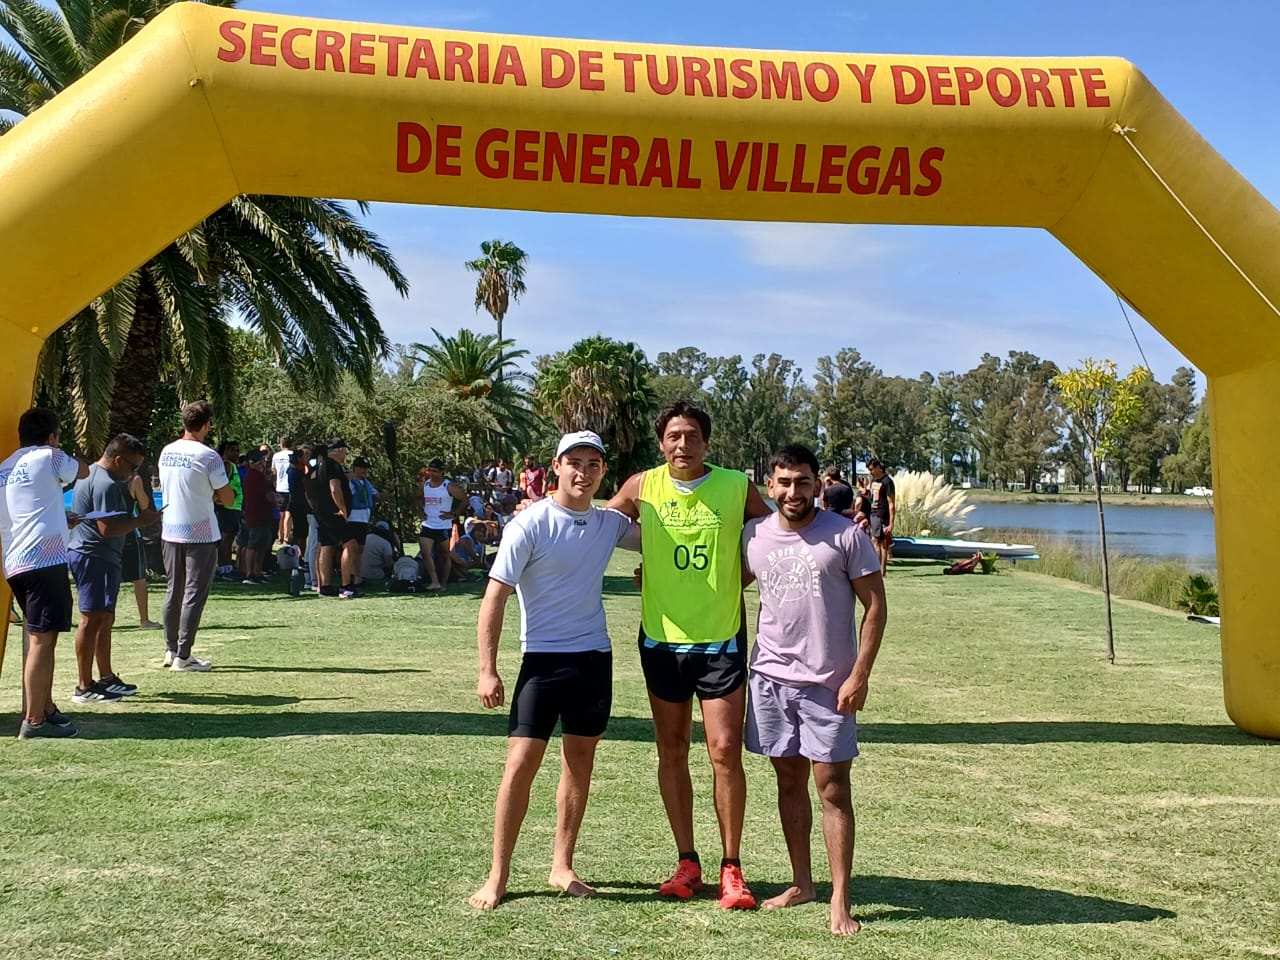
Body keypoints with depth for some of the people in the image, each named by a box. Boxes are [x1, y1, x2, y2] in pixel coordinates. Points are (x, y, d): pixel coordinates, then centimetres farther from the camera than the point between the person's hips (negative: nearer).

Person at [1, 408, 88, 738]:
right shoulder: (49, 458, -1)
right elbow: (83, 472, 17)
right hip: (44, 559, -8)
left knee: (42, 637, 17)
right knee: (43, 638, -9)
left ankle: (47, 710, 22)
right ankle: (34, 721, -10)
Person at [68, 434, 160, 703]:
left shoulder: (90, 473, 17)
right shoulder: (106, 484, -18)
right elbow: (107, 528, -25)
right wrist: (140, 520, -15)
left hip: (95, 556, 12)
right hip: (94, 557, -12)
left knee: (105, 619, 17)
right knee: (92, 620, -9)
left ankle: (106, 678, 26)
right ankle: (84, 687, -6)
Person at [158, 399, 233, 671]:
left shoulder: (166, 453, 6)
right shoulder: (208, 457, -14)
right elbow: (227, 499, -10)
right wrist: (219, 488, 11)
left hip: (170, 532, 6)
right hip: (200, 534, -6)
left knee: (174, 591, 15)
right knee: (194, 594, -1)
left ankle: (171, 650, 21)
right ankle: (183, 656, 0)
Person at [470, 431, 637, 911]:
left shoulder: (610, 523, 4)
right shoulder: (530, 525, -10)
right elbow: (495, 596, -9)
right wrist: (487, 669, -13)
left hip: (595, 657, 5)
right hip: (543, 658, -5)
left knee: (580, 762, 11)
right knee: (521, 763, -7)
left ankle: (561, 866, 24)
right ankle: (498, 875, 5)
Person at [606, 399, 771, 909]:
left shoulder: (737, 486, -5)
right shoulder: (643, 486, -1)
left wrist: (734, 581, -1)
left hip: (721, 640, -2)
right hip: (662, 639, 2)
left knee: (725, 751, -4)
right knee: (672, 750, 10)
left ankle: (731, 868, 10)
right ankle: (687, 862, 23)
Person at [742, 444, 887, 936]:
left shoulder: (846, 535, -8)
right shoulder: (754, 536, 3)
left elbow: (875, 607, -6)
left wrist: (859, 676, -12)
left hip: (828, 683, -4)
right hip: (771, 678, 4)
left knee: (833, 788, -2)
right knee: (790, 780, 13)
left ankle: (840, 901, 4)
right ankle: (801, 882, 27)